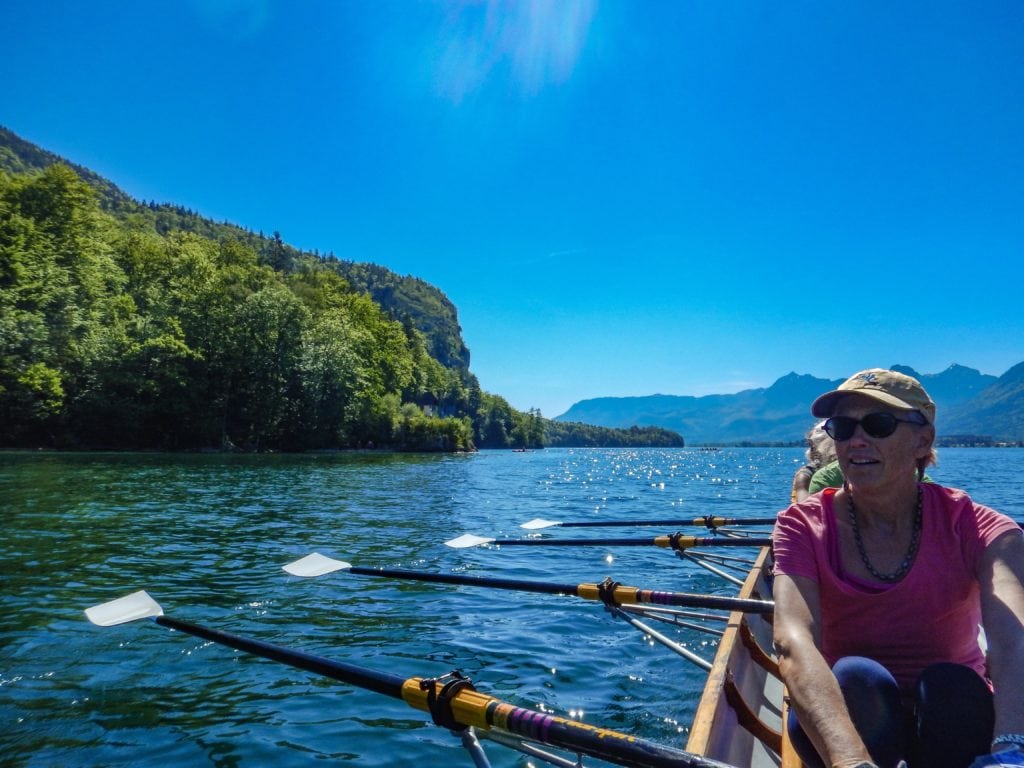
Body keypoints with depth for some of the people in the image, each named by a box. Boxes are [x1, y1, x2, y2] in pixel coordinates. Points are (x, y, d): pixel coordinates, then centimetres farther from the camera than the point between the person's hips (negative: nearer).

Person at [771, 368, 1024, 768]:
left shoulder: (977, 528, -12)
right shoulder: (804, 526, -13)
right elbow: (793, 643, -31)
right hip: (851, 714, 0)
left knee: (952, 686, -31)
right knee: (856, 679, -32)